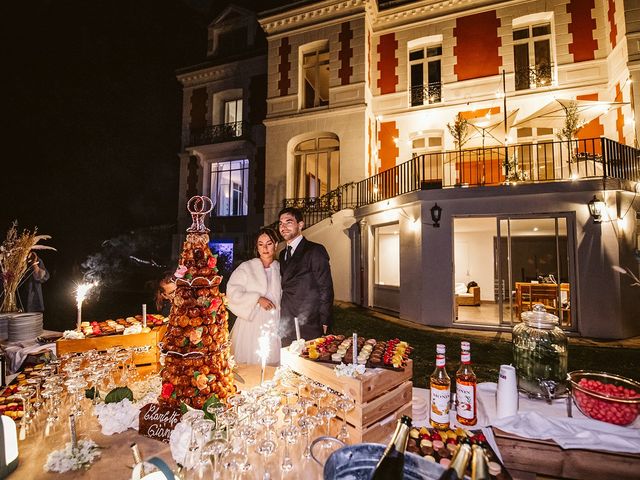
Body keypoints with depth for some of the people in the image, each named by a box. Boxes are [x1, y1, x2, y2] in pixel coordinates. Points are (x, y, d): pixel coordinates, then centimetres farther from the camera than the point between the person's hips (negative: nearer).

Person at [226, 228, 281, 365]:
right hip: (251, 327, -2)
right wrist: (257, 299, -13)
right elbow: (232, 292, -7)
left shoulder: (280, 269, 8)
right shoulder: (246, 267, 1)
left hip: (273, 327, 2)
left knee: (272, 365, 4)